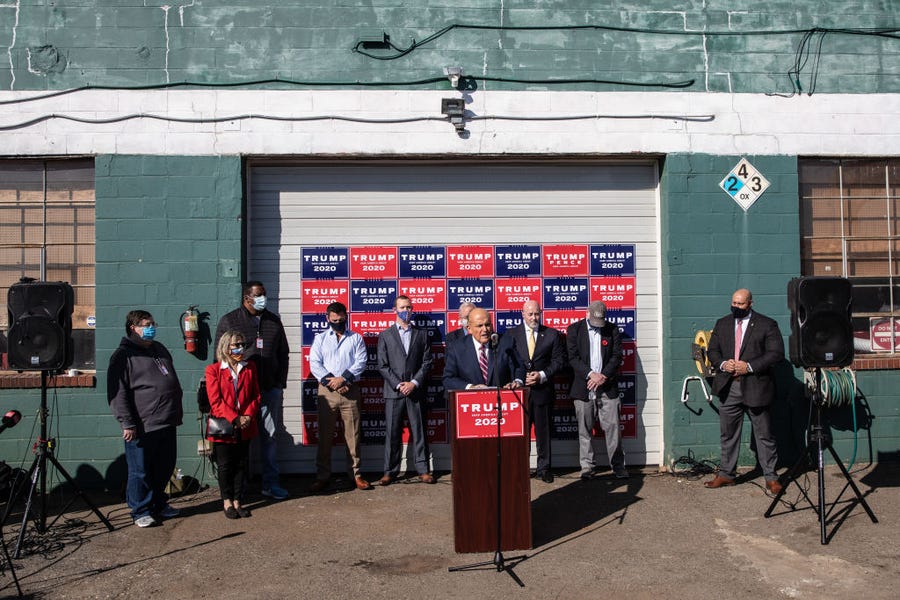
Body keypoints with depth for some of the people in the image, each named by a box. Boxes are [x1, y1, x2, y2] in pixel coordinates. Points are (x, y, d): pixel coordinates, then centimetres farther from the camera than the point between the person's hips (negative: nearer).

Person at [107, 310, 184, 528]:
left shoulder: (159, 349, 17)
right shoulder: (123, 355, -8)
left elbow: (173, 382, 25)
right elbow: (117, 393, -14)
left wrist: (178, 413, 23)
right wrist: (127, 424, -18)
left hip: (167, 424, 8)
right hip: (142, 427, -7)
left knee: (164, 468, 15)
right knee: (141, 472, 2)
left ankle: (159, 504, 31)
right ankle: (140, 511, 16)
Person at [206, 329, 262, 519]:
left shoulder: (250, 367, 7)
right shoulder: (213, 370, -5)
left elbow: (256, 396, 6)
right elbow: (215, 402, -10)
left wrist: (248, 415, -10)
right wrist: (234, 419, -17)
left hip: (245, 427, 3)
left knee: (242, 465, 9)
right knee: (225, 466, 7)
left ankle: (237, 501, 20)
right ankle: (227, 501, 22)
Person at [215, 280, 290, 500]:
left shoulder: (273, 321, 12)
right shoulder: (229, 321, 1)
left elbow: (283, 353, 16)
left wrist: (280, 382, 8)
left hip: (271, 389, 3)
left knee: (270, 436, 7)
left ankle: (270, 483, 17)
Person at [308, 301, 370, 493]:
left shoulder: (356, 338, 11)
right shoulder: (320, 338, 12)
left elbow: (361, 362, -1)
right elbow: (315, 364, 2)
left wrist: (342, 379, -13)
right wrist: (330, 382, -11)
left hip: (350, 390, 0)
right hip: (327, 391, 0)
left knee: (353, 434, 2)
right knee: (325, 435, 3)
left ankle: (356, 473, 10)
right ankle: (322, 476, 9)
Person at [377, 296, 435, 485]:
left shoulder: (421, 334, 11)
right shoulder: (385, 335, 8)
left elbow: (427, 362, 5)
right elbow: (382, 365, 1)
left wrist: (414, 383, -7)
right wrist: (399, 385, -9)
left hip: (415, 391, 1)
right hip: (393, 391, -1)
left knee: (419, 431, 3)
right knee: (392, 432, 2)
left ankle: (422, 469, 10)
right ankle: (390, 471, 9)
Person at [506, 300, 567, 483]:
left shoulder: (552, 334, 6)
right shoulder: (510, 335, 6)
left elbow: (559, 360, 2)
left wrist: (542, 375, -11)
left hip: (543, 390, 0)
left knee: (543, 431, 7)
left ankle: (543, 468, 18)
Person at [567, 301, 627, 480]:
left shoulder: (612, 330, 7)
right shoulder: (574, 329, 3)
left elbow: (617, 356, 2)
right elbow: (573, 357, -4)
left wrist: (603, 376, -11)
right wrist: (591, 374, -14)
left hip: (607, 387, 1)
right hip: (583, 388, 0)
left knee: (613, 427, 0)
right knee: (584, 430, 3)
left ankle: (618, 466, 10)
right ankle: (587, 467, 12)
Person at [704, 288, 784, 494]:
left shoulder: (767, 324, -2)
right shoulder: (722, 324, 12)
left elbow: (776, 353, -9)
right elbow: (712, 350, 12)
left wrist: (749, 367, -17)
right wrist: (722, 364, -9)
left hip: (756, 387, -4)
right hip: (728, 388, 4)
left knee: (764, 435, 4)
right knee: (728, 434, 11)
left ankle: (771, 477, 14)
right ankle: (726, 474, 22)